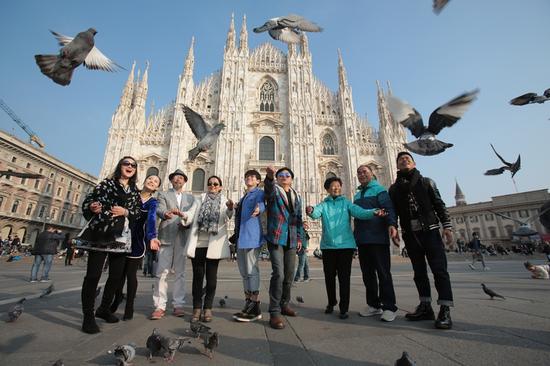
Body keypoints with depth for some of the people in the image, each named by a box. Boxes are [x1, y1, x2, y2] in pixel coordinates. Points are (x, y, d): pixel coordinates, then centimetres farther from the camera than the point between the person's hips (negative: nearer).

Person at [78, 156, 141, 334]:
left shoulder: (135, 191, 15)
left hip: (121, 237, 4)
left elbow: (137, 214, 9)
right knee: (93, 275, -4)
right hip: (100, 233, -4)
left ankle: (104, 309, 26)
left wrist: (126, 212, -10)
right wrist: (91, 207, -16)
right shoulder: (106, 183, 7)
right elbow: (87, 201, 5)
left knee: (116, 275, 8)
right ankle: (88, 316, 8)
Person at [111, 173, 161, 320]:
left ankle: (129, 307, 14)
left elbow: (152, 218, -22)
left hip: (137, 240, -2)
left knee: (131, 273, 1)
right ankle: (117, 298, 35)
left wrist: (152, 237, -39)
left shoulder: (153, 202, -5)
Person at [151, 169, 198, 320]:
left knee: (180, 272, 5)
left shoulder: (190, 198, 17)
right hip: (166, 237, -2)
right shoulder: (163, 195, 11)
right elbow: (159, 210, -7)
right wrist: (165, 214, -29)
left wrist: (185, 220, -13)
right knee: (161, 272, -3)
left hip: (183, 238, 2)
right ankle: (160, 306, 4)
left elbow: (193, 215, 8)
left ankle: (178, 305, 11)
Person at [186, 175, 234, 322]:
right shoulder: (201, 198, 14)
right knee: (198, 276, 5)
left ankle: (207, 308, 13)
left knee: (211, 276, 4)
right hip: (198, 242, 2)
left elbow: (227, 216, -12)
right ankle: (197, 308, 13)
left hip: (214, 243, -1)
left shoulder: (224, 201, 8)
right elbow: (195, 216, 8)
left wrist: (230, 209, -33)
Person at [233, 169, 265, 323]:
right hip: (241, 237, 9)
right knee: (244, 271, 13)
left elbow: (261, 204, -25)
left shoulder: (259, 193, -2)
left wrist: (258, 209, -49)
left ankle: (255, 309, 1)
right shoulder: (243, 197, 24)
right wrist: (236, 237, 32)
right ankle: (248, 304, 23)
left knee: (251, 270, -7)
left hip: (252, 236, -9)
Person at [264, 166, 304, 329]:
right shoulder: (273, 191, 3)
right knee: (278, 274, -14)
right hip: (276, 238, -5)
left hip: (291, 240, 5)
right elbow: (268, 188, -24)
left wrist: (299, 237, 13)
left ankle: (284, 305, 30)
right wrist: (269, 176, -45)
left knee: (289, 275, 11)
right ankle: (274, 312, -3)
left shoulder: (297, 196, 18)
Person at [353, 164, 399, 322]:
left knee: (383, 273, 0)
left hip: (378, 238, -6)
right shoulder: (357, 195, 19)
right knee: (367, 274, 11)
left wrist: (392, 224, -32)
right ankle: (374, 305, 23)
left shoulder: (379, 190, 0)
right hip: (362, 239, 7)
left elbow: (389, 208, -14)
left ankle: (389, 307, 11)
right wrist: (355, 235, 20)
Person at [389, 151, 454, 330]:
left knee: (439, 270, -5)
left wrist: (447, 226, -6)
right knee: (419, 272, 8)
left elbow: (439, 205, 3)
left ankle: (445, 311, 1)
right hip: (410, 235, 2)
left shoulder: (426, 182, 7)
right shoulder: (394, 188, 10)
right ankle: (425, 307, 17)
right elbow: (393, 212, 9)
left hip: (430, 231, -2)